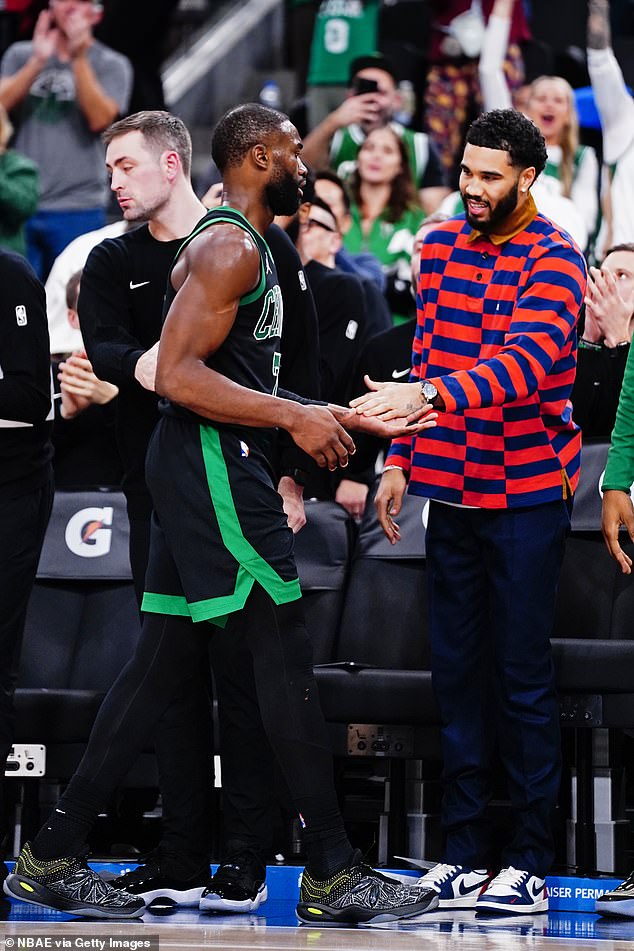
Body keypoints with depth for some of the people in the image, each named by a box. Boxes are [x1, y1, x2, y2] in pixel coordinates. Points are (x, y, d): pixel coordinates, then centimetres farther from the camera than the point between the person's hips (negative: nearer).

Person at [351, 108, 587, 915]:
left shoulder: (553, 260, -11)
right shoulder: (440, 249, 9)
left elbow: (528, 361, -27)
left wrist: (427, 397, -39)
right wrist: (400, 461, 12)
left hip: (527, 492, -6)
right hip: (451, 488, 6)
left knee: (522, 673, -4)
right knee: (456, 668, 7)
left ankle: (530, 861, 1)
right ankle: (463, 854, 12)